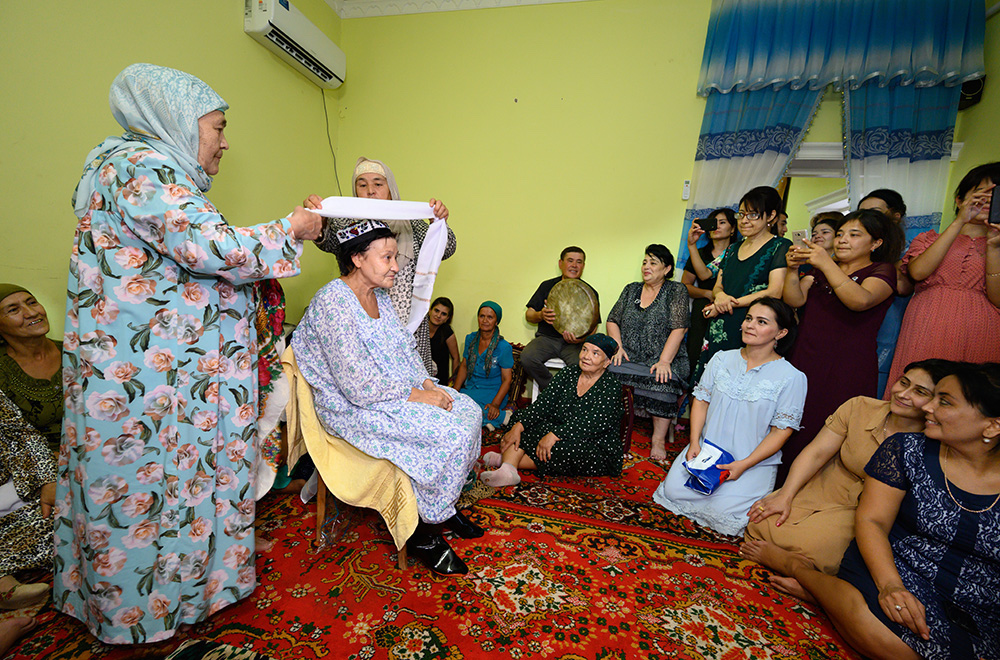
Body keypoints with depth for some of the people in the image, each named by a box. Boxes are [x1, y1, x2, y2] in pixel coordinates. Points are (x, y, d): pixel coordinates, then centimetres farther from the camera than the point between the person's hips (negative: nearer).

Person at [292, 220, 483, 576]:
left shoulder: (379, 295, 9)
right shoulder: (333, 302, -20)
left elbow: (406, 349, 13)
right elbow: (360, 386, -24)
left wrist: (428, 383, -3)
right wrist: (416, 396, -19)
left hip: (398, 388, 9)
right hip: (355, 408, -9)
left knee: (469, 410, -3)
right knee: (451, 433, -21)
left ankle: (444, 505, 13)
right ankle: (423, 533, 1)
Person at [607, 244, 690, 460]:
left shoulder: (676, 291, 4)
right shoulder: (631, 290, 17)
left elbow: (678, 329, -7)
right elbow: (613, 321, 15)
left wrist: (664, 361, -18)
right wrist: (617, 347, -3)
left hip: (662, 359, -3)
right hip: (629, 358, 3)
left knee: (663, 381, -34)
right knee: (609, 372, -27)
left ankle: (659, 438, -18)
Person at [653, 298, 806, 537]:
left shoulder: (792, 377, -8)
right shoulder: (722, 359, 3)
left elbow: (781, 430, -9)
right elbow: (701, 400, 5)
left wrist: (744, 464, -17)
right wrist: (694, 443, -6)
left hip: (754, 461, -3)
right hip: (706, 449, 3)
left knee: (723, 512, -17)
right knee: (673, 490, -11)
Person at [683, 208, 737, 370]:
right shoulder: (699, 253, 15)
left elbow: (705, 274, -11)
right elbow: (685, 285, 12)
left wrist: (691, 245, -15)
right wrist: (708, 294, -3)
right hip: (701, 315, 3)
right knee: (695, 360, -2)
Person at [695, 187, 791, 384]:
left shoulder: (780, 247, 0)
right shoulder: (733, 249, 19)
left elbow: (775, 292, -10)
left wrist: (729, 304, -9)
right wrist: (720, 296, -6)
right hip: (720, 330, 6)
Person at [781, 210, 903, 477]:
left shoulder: (882, 271, 6)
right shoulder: (819, 269, 19)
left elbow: (860, 300, -17)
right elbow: (795, 300, 2)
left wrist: (826, 265, -21)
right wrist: (793, 269, -13)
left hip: (846, 372, -3)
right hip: (804, 363, 4)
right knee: (794, 433, 2)